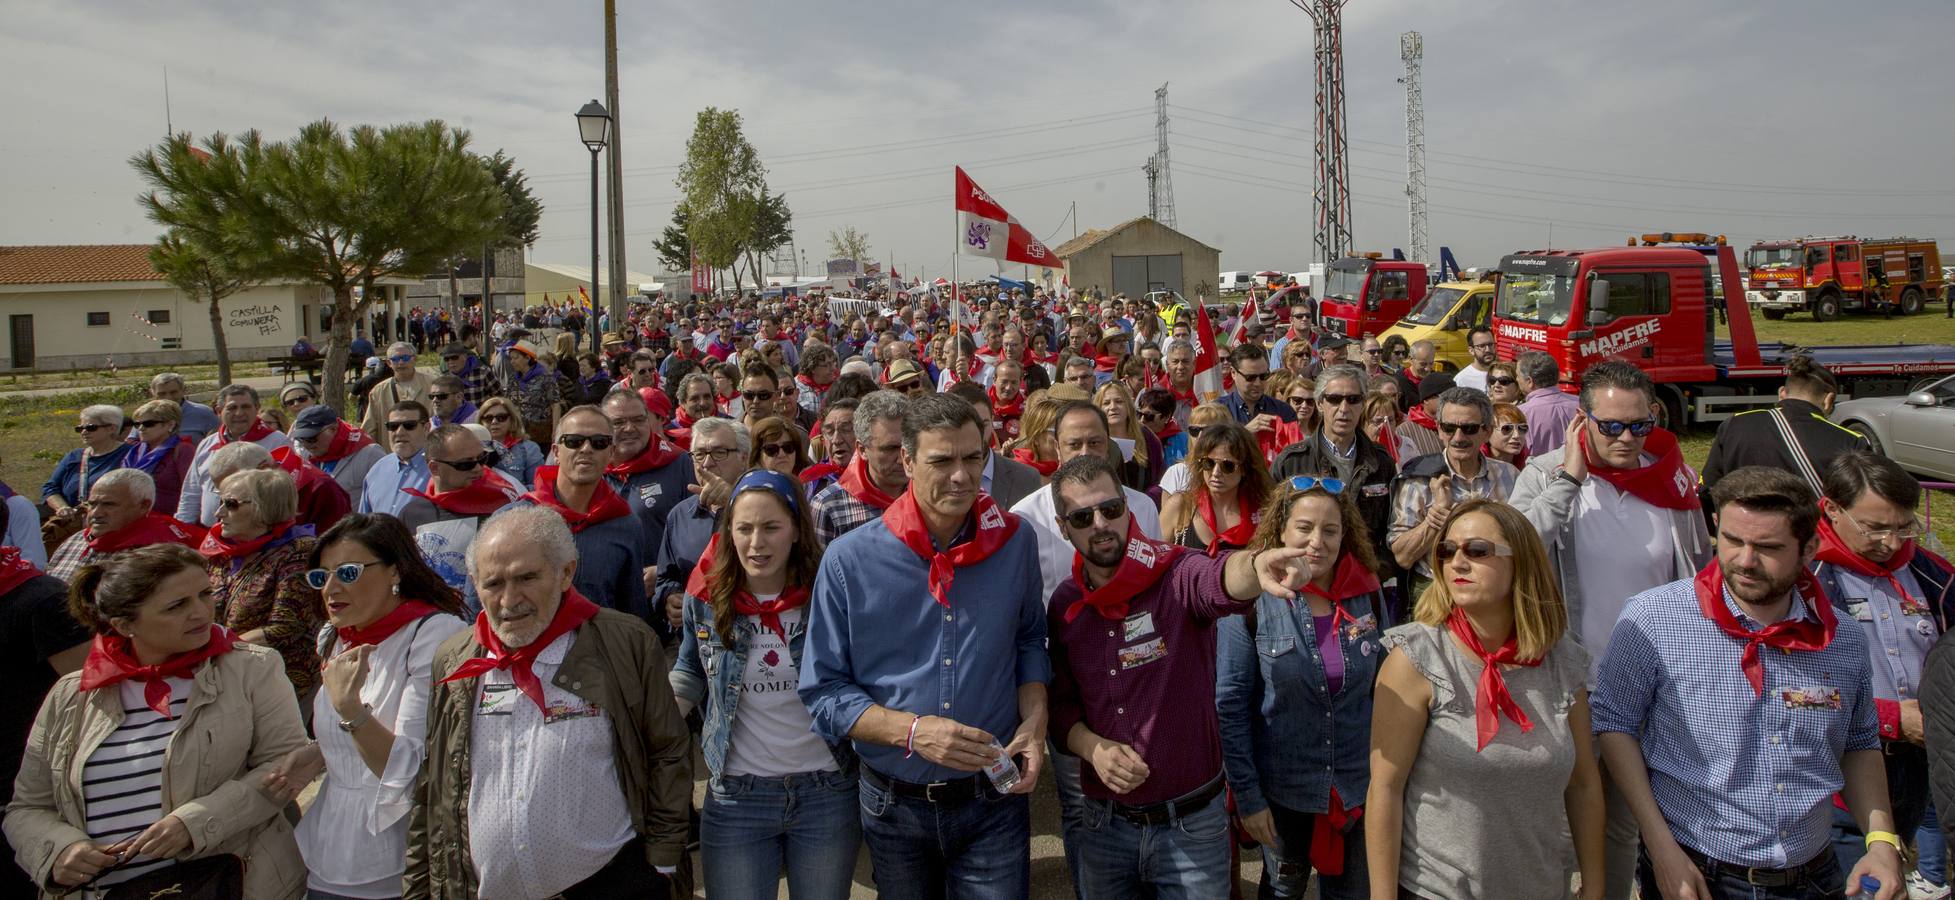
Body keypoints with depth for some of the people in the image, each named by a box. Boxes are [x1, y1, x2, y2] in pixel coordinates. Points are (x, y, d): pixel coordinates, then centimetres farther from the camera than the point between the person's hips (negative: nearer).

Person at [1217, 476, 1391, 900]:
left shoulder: (1368, 593, -6)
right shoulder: (1251, 598, -15)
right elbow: (1230, 702, -12)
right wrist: (1246, 794, -12)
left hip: (1359, 787, 3)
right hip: (1282, 789, -2)